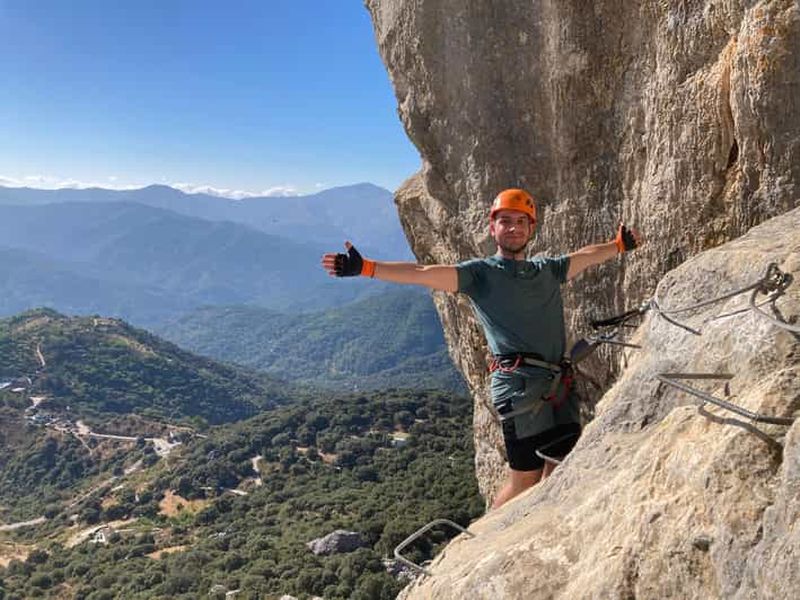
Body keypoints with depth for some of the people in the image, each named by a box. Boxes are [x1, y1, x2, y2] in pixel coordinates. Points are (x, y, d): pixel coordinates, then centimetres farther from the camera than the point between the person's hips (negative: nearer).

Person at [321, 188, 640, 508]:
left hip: (558, 384, 6)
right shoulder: (480, 273, 1)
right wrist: (366, 268, -21)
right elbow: (424, 274, -11)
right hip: (520, 384, -6)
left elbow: (585, 256, 37)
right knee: (525, 477, -4)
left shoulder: (547, 269, 19)